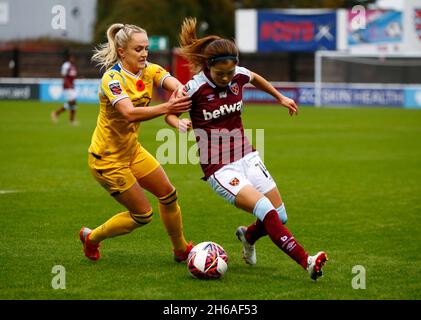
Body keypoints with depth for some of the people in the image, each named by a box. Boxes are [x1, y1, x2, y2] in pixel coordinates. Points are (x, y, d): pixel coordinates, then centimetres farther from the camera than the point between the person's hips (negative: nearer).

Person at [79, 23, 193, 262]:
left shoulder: (149, 70, -4)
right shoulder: (112, 79, -26)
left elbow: (175, 84, -23)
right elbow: (129, 113, -42)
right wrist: (166, 108, -55)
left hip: (132, 150, 8)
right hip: (108, 159, -8)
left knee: (168, 194, 11)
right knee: (143, 215, -1)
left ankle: (181, 249, 29)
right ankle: (91, 238, 20)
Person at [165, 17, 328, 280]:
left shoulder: (239, 76, -3)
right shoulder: (195, 88, -17)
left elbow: (255, 79, 22)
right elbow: (169, 114, -2)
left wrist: (280, 97, 31)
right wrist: (179, 123, -23)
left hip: (247, 158, 6)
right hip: (219, 169, -6)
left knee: (280, 216, 3)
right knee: (266, 211, -23)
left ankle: (249, 236, 36)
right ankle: (307, 262, -24)